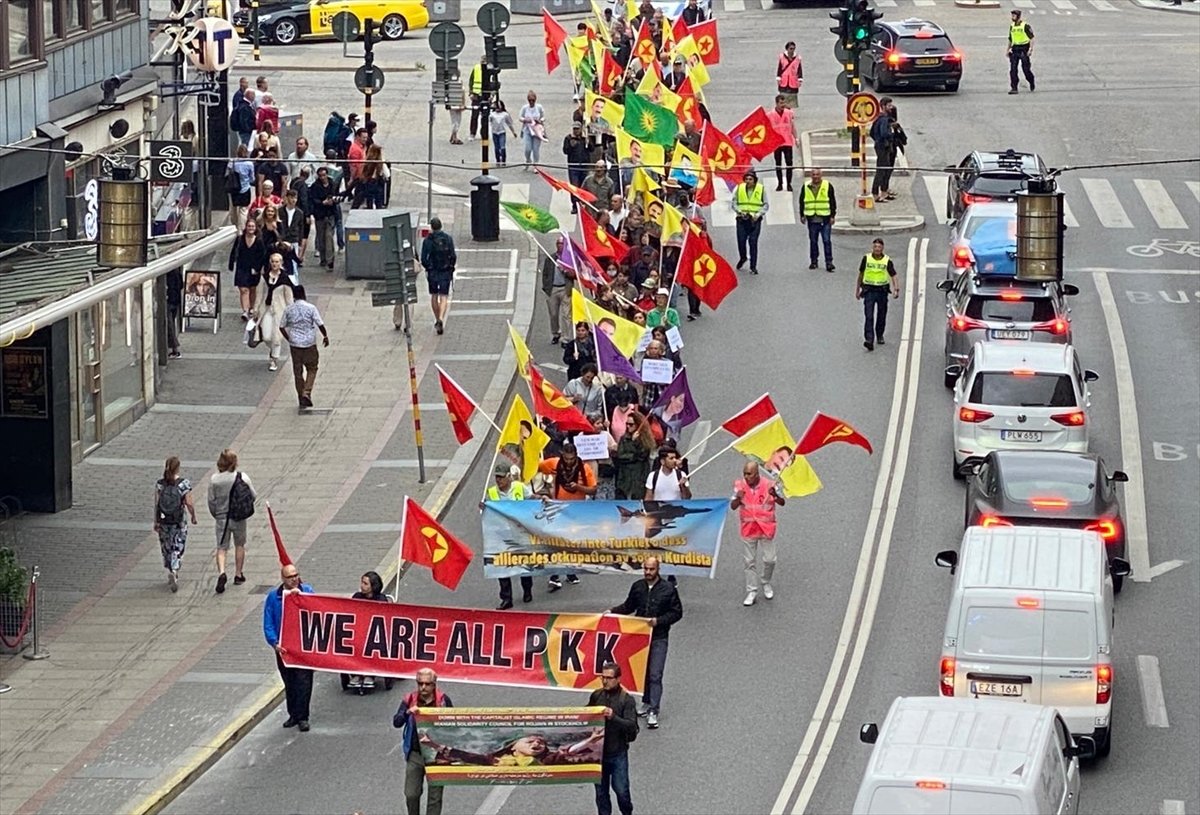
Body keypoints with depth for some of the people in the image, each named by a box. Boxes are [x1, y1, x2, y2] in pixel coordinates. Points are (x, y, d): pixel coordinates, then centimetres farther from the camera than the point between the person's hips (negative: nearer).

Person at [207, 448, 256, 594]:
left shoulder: (214, 480, -10)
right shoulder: (242, 477, -10)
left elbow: (211, 501, -2)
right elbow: (254, 496, -2)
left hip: (222, 518, 0)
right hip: (239, 518, 0)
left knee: (221, 548, 4)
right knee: (239, 545, 20)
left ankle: (221, 573, -19)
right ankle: (238, 575, 27)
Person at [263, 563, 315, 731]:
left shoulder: (307, 591, 1)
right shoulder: (273, 597, 2)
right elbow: (268, 624, 0)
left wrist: (301, 595, -25)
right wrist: (275, 643, -13)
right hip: (283, 647, 2)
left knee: (303, 681, -7)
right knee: (289, 683, 11)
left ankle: (302, 717, -2)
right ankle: (293, 715, 24)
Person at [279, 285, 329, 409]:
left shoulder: (288, 310, -1)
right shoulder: (311, 308, -9)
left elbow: (282, 327, 3)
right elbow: (320, 325, -11)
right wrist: (325, 336, 6)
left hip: (295, 344, 2)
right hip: (309, 343, -2)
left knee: (298, 371, 11)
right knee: (312, 369, 12)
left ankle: (301, 398, 15)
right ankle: (307, 393, -6)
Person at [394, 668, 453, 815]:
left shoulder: (443, 700, -6)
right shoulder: (409, 699, -4)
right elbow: (396, 722, -8)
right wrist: (407, 713, -28)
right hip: (415, 754, 1)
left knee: (435, 796, 5)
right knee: (411, 794, 5)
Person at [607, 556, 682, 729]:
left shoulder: (668, 589, -5)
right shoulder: (637, 587, 5)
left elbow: (677, 612, -2)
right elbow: (628, 606, 19)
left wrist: (658, 621, -15)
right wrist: (612, 611, 3)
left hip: (658, 638, -4)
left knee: (655, 675, -10)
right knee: (642, 672, 13)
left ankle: (653, 712, -12)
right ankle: (647, 703, 30)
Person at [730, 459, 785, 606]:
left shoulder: (769, 485, -12)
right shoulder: (740, 485, -8)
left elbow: (782, 503, -8)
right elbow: (733, 506, -9)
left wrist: (776, 496, -31)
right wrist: (738, 498, -32)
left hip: (766, 529, -1)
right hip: (748, 530, 1)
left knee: (769, 560, 5)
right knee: (749, 562, 5)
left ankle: (766, 583, 32)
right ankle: (751, 592, 13)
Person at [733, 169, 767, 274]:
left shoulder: (761, 189, -1)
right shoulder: (739, 188, 3)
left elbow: (766, 205, 3)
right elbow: (734, 203, 8)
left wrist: (758, 214, -11)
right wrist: (740, 211, -10)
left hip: (755, 220, -2)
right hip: (742, 219, 2)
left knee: (753, 242, -5)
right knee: (741, 241, 4)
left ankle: (753, 267, 1)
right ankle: (742, 258, 35)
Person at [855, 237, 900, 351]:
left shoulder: (887, 261, -2)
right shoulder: (866, 259, 1)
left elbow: (894, 276, -4)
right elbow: (860, 275, 11)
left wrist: (896, 289, -20)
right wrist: (857, 290, 14)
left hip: (882, 290, 1)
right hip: (869, 290, -1)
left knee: (881, 316, 13)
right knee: (869, 316, -12)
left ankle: (879, 336, 36)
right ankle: (869, 340, -20)